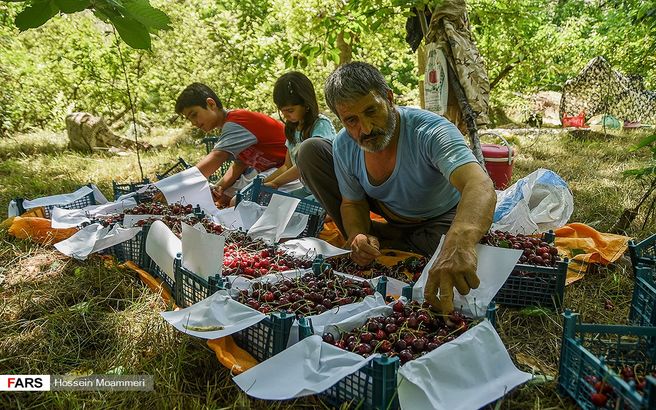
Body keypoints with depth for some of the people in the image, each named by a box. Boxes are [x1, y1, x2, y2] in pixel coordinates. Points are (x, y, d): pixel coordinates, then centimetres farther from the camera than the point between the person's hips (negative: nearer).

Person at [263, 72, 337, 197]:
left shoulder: (321, 125, -13)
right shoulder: (293, 129, 12)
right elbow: (287, 166, 17)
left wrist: (275, 183, -17)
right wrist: (262, 183, 5)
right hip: (307, 189, 7)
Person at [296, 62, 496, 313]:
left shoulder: (431, 131, -37)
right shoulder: (344, 146, -20)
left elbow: (480, 186, -53)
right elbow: (352, 202, -5)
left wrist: (460, 243, -74)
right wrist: (358, 236, -30)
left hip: (439, 216, -3)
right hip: (388, 210, 4)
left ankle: (384, 243, -10)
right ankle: (370, 243, -4)